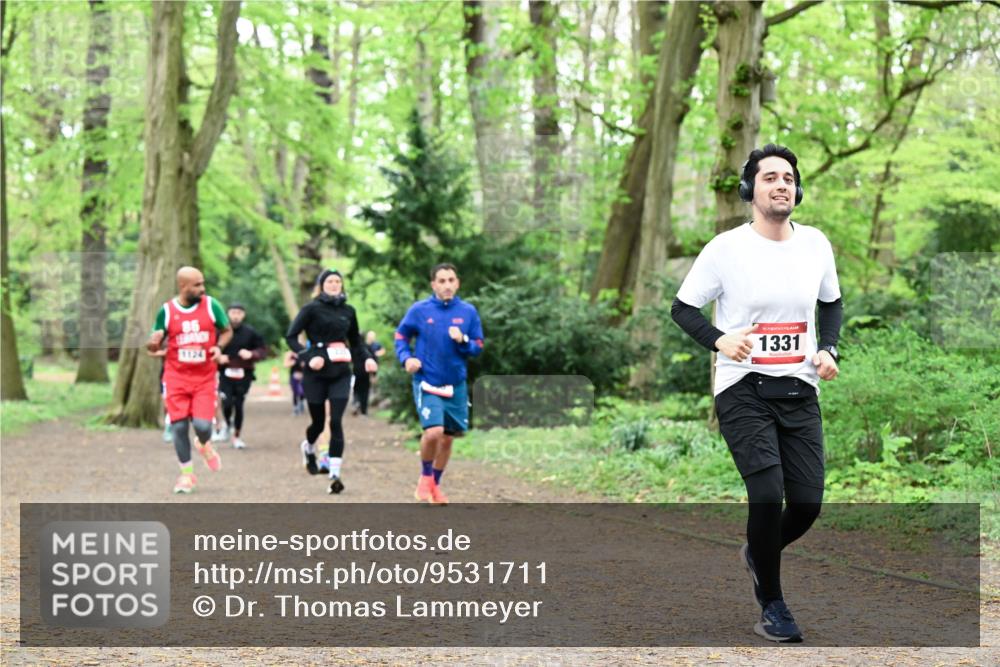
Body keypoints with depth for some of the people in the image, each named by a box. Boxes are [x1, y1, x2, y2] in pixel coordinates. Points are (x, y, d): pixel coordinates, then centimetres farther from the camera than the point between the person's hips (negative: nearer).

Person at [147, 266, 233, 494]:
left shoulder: (211, 305, -2)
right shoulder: (166, 311, -2)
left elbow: (227, 331, 10)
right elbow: (153, 347, 6)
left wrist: (219, 347, -11)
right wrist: (153, 343, -19)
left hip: (205, 377, 0)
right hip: (176, 377, 0)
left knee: (202, 425, -12)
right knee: (179, 426, -3)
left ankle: (204, 446, 26)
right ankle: (186, 473, 15)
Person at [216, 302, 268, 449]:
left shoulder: (250, 332, 1)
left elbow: (263, 350, 4)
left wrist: (251, 354, -14)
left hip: (243, 375, 1)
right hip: (226, 373, -1)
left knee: (239, 405, 1)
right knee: (227, 403, -14)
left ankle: (237, 437, 18)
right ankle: (228, 424, 20)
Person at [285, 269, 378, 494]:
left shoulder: (348, 311, 9)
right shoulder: (312, 309, -3)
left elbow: (356, 341, 20)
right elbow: (291, 336, -6)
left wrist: (367, 358, 2)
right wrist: (308, 357, -18)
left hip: (341, 374, 2)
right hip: (317, 374, -2)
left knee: (336, 422, -11)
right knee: (318, 422, 9)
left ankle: (335, 474, -14)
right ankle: (308, 447, 44)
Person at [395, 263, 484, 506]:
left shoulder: (468, 312, 2)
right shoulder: (419, 310, -4)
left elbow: (478, 347, 5)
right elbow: (401, 336, 8)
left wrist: (463, 341, -15)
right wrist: (406, 358, -9)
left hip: (456, 385, 4)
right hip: (427, 383, -3)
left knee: (448, 438, 11)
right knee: (433, 432, -20)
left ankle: (435, 485, 31)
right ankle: (425, 477, 7)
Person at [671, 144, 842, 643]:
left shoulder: (815, 244, 4)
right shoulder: (726, 247, -8)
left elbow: (832, 303, 19)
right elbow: (682, 308, -2)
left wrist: (828, 349, 2)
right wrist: (719, 340, -20)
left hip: (800, 391, 4)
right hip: (743, 391, -4)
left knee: (807, 503, 0)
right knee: (768, 496, -16)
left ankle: (757, 554, 34)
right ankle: (772, 606, 3)